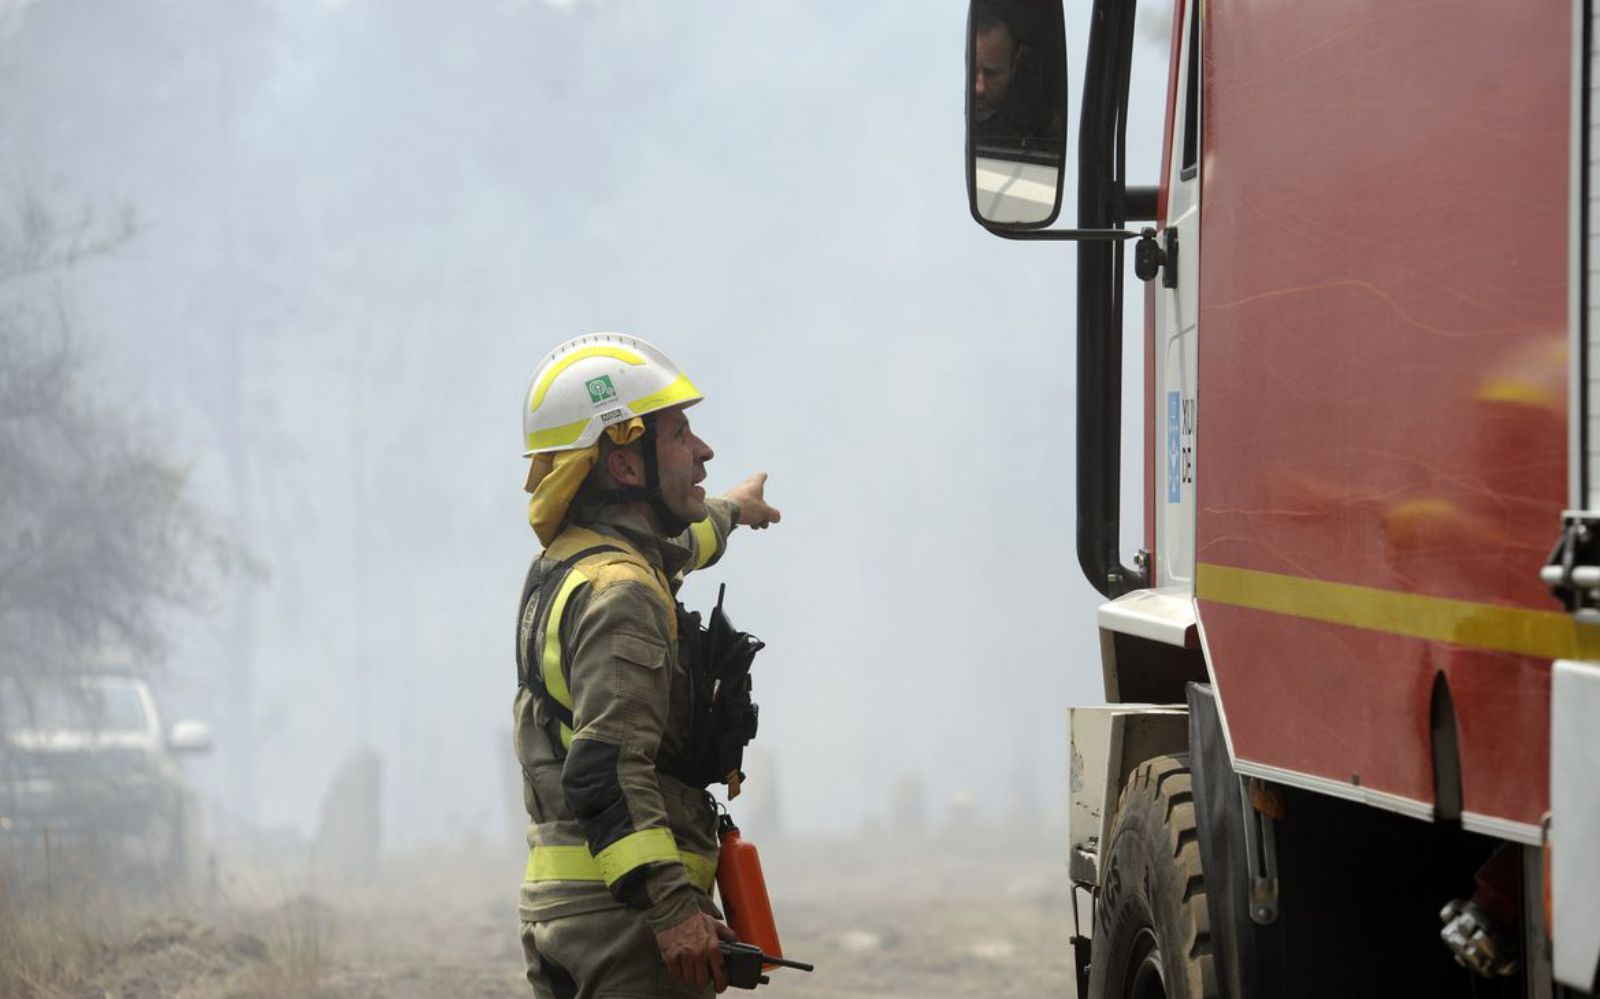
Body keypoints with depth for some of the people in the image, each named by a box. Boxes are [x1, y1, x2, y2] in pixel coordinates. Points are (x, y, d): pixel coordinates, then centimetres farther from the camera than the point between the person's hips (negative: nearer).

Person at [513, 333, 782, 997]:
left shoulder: (560, 569, 17)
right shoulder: (620, 594, -15)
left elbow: (668, 550, 43)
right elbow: (609, 769, -25)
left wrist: (727, 512, 63)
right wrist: (674, 908, -30)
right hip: (623, 914, -10)